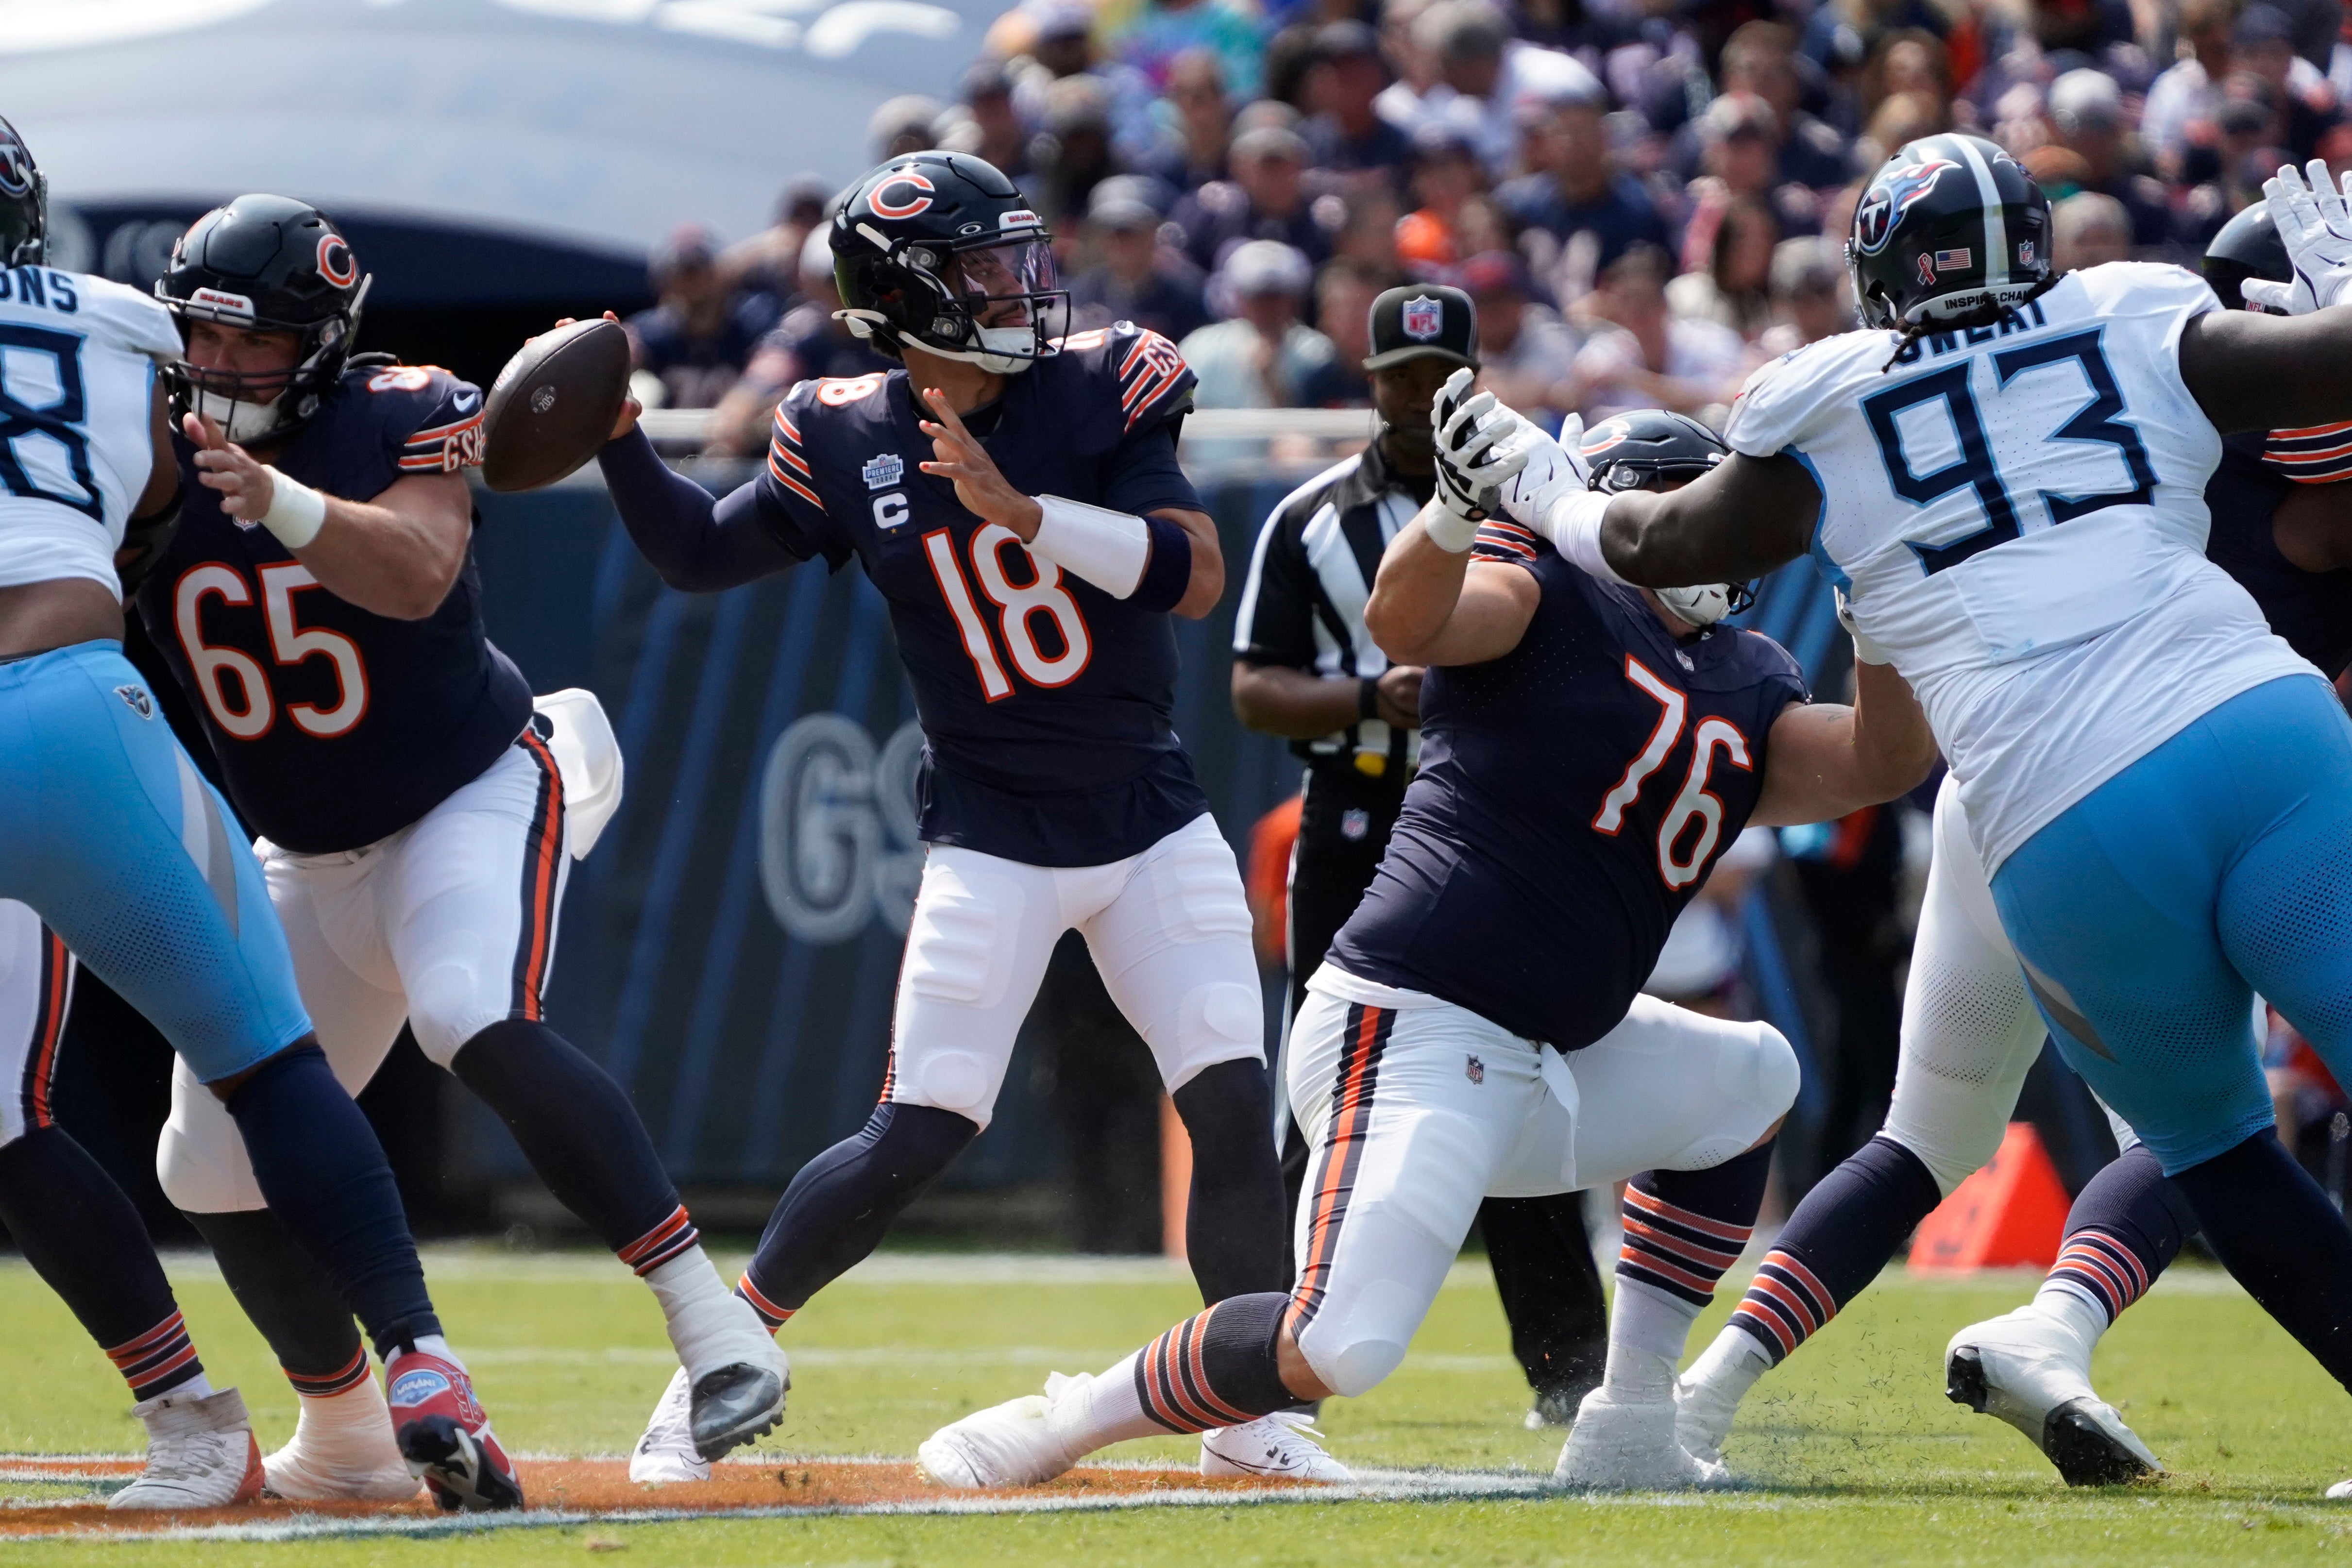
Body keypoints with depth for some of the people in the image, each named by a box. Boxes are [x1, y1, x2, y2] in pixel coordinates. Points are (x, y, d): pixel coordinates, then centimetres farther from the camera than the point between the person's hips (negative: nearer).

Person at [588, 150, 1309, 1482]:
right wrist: (618, 436, -4)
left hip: (1154, 822, 1)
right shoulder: (846, 445, -4)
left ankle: (1255, 1413, 8)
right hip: (993, 840, -1)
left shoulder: (1102, 388, -6)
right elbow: (701, 554, 10)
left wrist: (1021, 511, -26)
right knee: (918, 1137, -8)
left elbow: (1196, 575, -16)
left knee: (1236, 1109, -7)